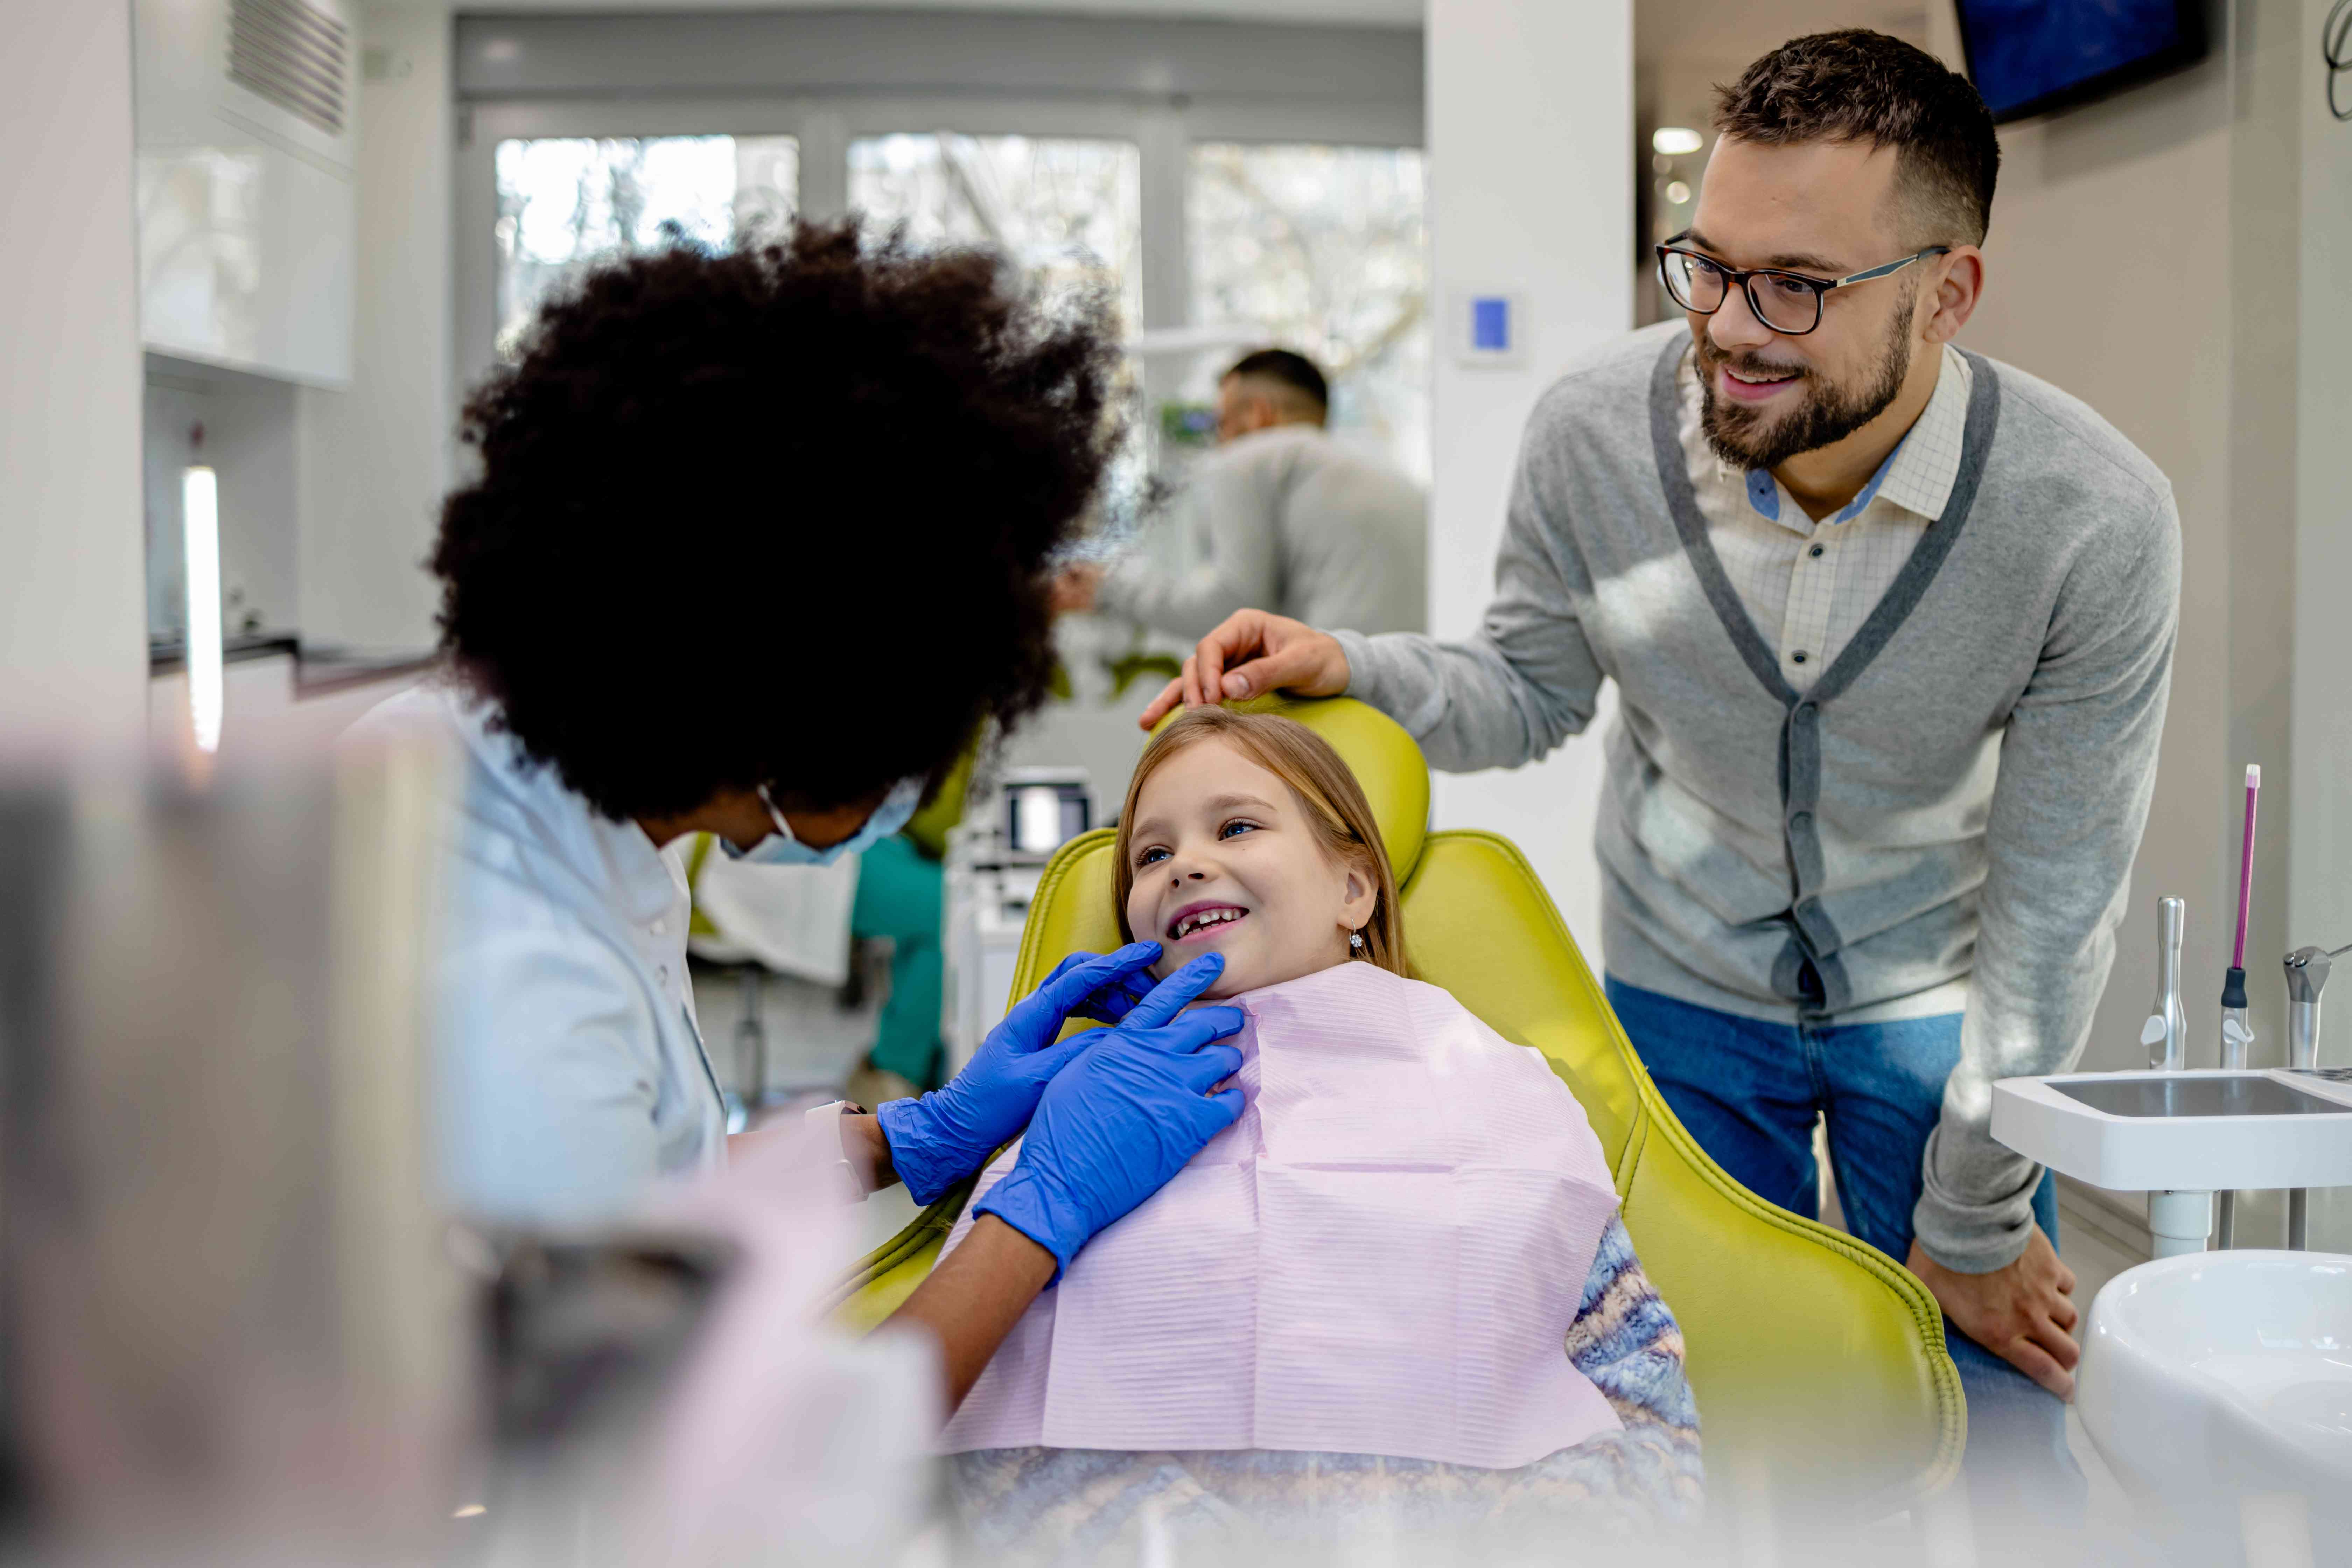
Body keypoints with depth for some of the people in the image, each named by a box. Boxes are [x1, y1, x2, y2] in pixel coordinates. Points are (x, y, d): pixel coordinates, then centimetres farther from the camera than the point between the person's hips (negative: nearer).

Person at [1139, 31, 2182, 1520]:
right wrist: (1351, 671, -22)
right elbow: (1534, 688, 0)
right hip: (1686, 983, 1)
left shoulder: (2096, 521, -24)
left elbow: (2056, 901, -15)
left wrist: (1973, 1224, -7)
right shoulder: (1595, 431, -20)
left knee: (1998, 1451, 4)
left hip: (1932, 996, -1)